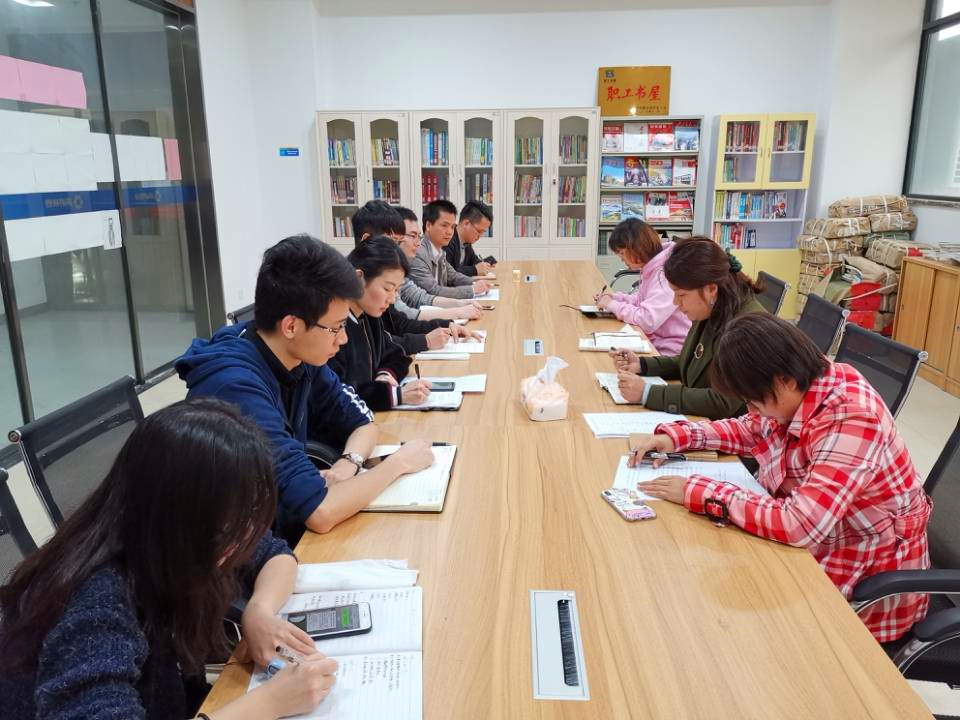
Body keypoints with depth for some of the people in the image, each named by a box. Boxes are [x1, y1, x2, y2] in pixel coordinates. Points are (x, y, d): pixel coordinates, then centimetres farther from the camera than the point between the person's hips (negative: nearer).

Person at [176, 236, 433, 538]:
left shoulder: (301, 357, -7)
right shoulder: (237, 387, -29)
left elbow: (362, 423, 5)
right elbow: (320, 512, -34)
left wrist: (346, 465, -16)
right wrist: (397, 462, -19)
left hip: (283, 526, 6)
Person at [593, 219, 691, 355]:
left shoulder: (665, 274, -23)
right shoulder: (650, 268, 7)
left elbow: (647, 321, -28)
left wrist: (612, 304, -16)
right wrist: (615, 297, 5)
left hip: (670, 351, -8)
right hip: (655, 341, 8)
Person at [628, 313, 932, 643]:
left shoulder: (850, 421, -31)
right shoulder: (799, 390, -8)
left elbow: (799, 527, -36)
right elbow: (749, 430, 11)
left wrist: (701, 493, -30)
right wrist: (675, 436, -3)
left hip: (869, 579, -7)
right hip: (819, 540, 7)